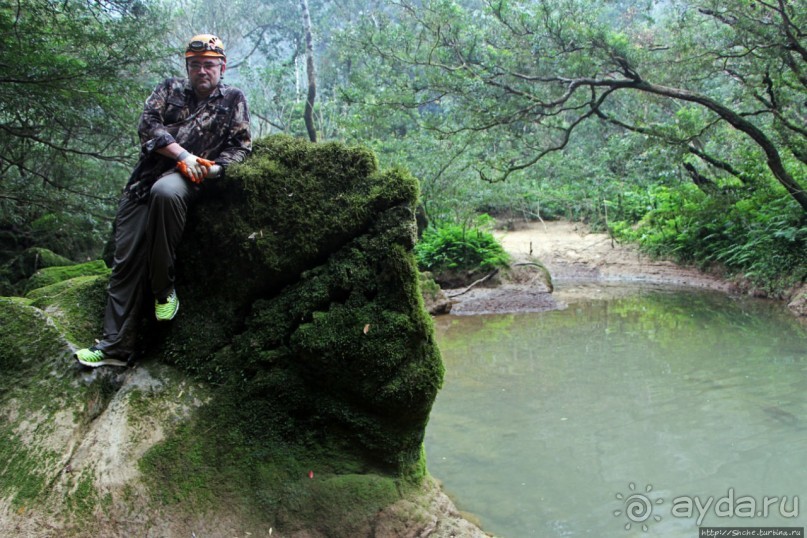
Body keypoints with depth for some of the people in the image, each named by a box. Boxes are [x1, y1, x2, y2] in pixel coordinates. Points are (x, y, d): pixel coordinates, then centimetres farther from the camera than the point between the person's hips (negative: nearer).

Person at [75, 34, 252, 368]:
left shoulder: (233, 99, 12)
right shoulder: (170, 90, 16)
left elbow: (241, 146, 6)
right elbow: (147, 123, 2)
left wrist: (213, 168, -12)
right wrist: (181, 154, -12)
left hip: (190, 177, -3)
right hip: (146, 178, 4)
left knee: (165, 191, -40)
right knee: (126, 259, -5)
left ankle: (163, 288, -23)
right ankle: (116, 346, 0)